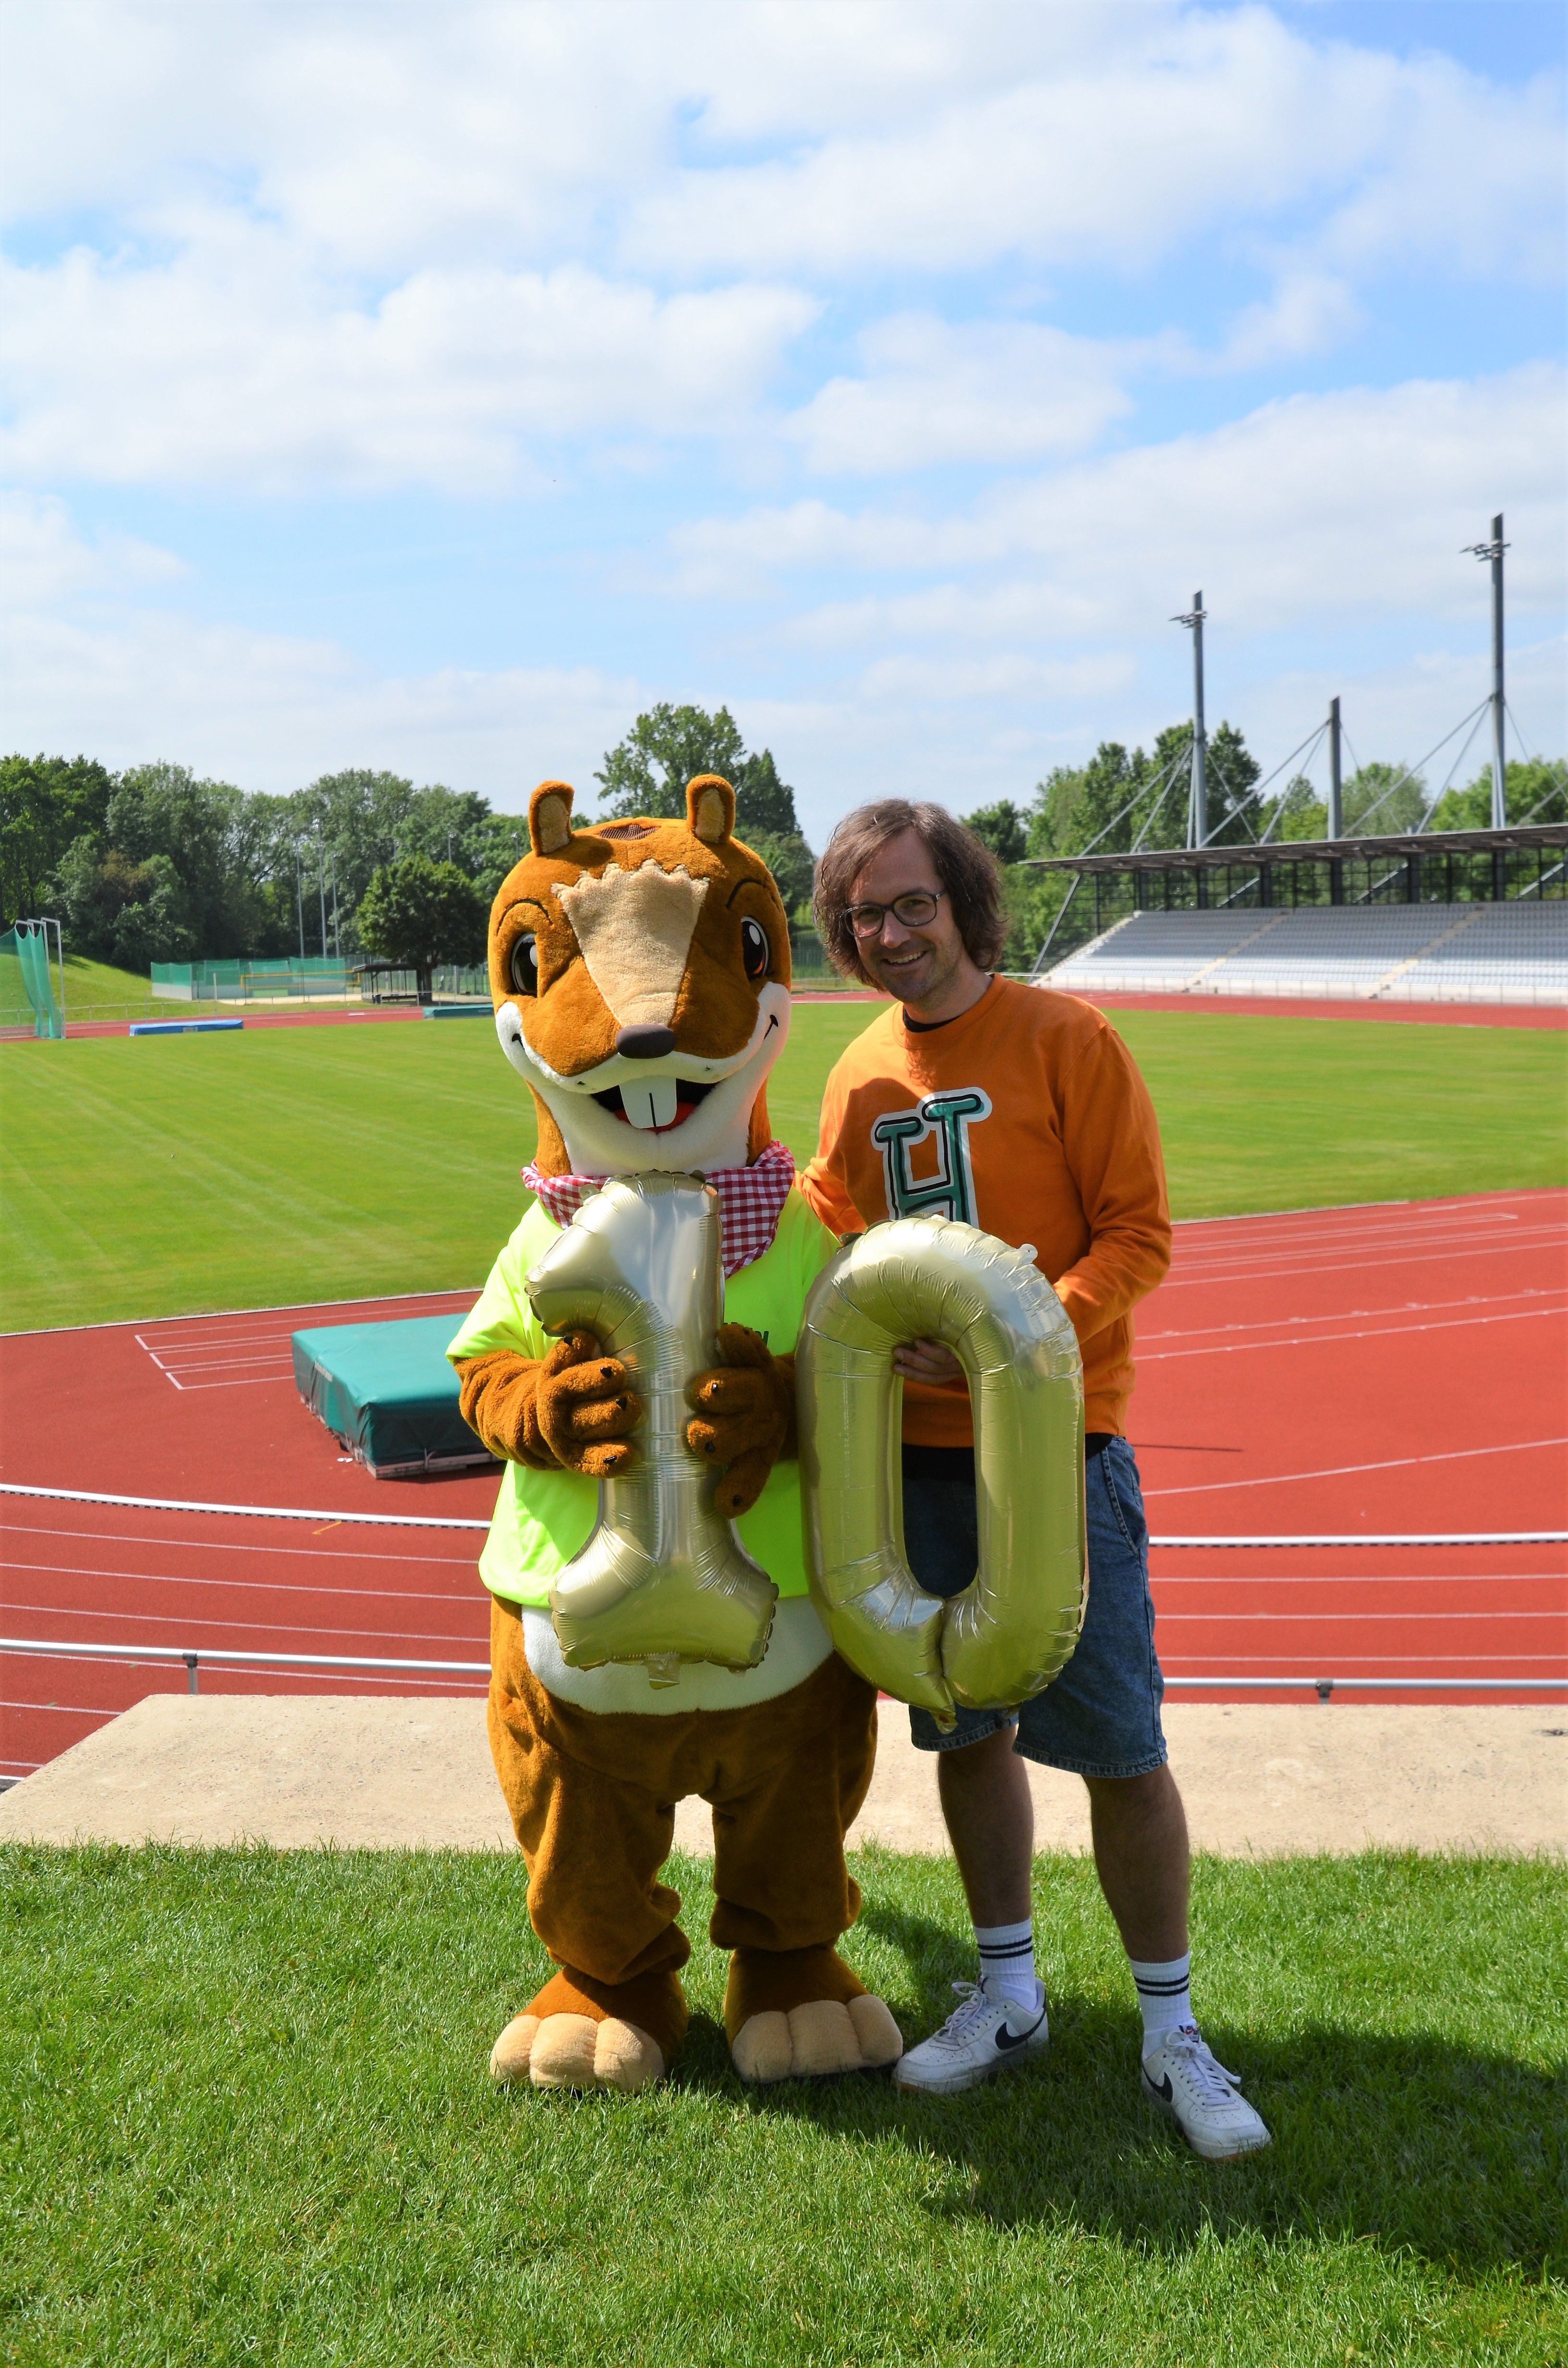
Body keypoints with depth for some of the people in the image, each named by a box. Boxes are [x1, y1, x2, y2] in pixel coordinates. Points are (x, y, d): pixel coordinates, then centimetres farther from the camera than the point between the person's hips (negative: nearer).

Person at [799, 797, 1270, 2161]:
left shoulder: (1066, 1039, -6)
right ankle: (1009, 1997, 31)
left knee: (1119, 1748, 0)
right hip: (918, 1452, 5)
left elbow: (1137, 1233, -9)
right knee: (967, 1732, 14)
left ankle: (1171, 2031, 18)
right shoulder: (861, 1077, 9)